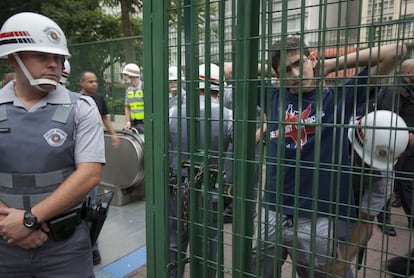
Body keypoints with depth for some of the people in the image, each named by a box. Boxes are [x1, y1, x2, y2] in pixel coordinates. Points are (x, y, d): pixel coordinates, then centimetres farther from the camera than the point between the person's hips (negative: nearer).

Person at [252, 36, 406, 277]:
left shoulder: (340, 98, -1)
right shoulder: (274, 98, 6)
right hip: (273, 213, 3)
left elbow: (396, 52, -3)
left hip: (319, 220, -2)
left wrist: (332, 64, 0)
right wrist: (276, 67, 6)